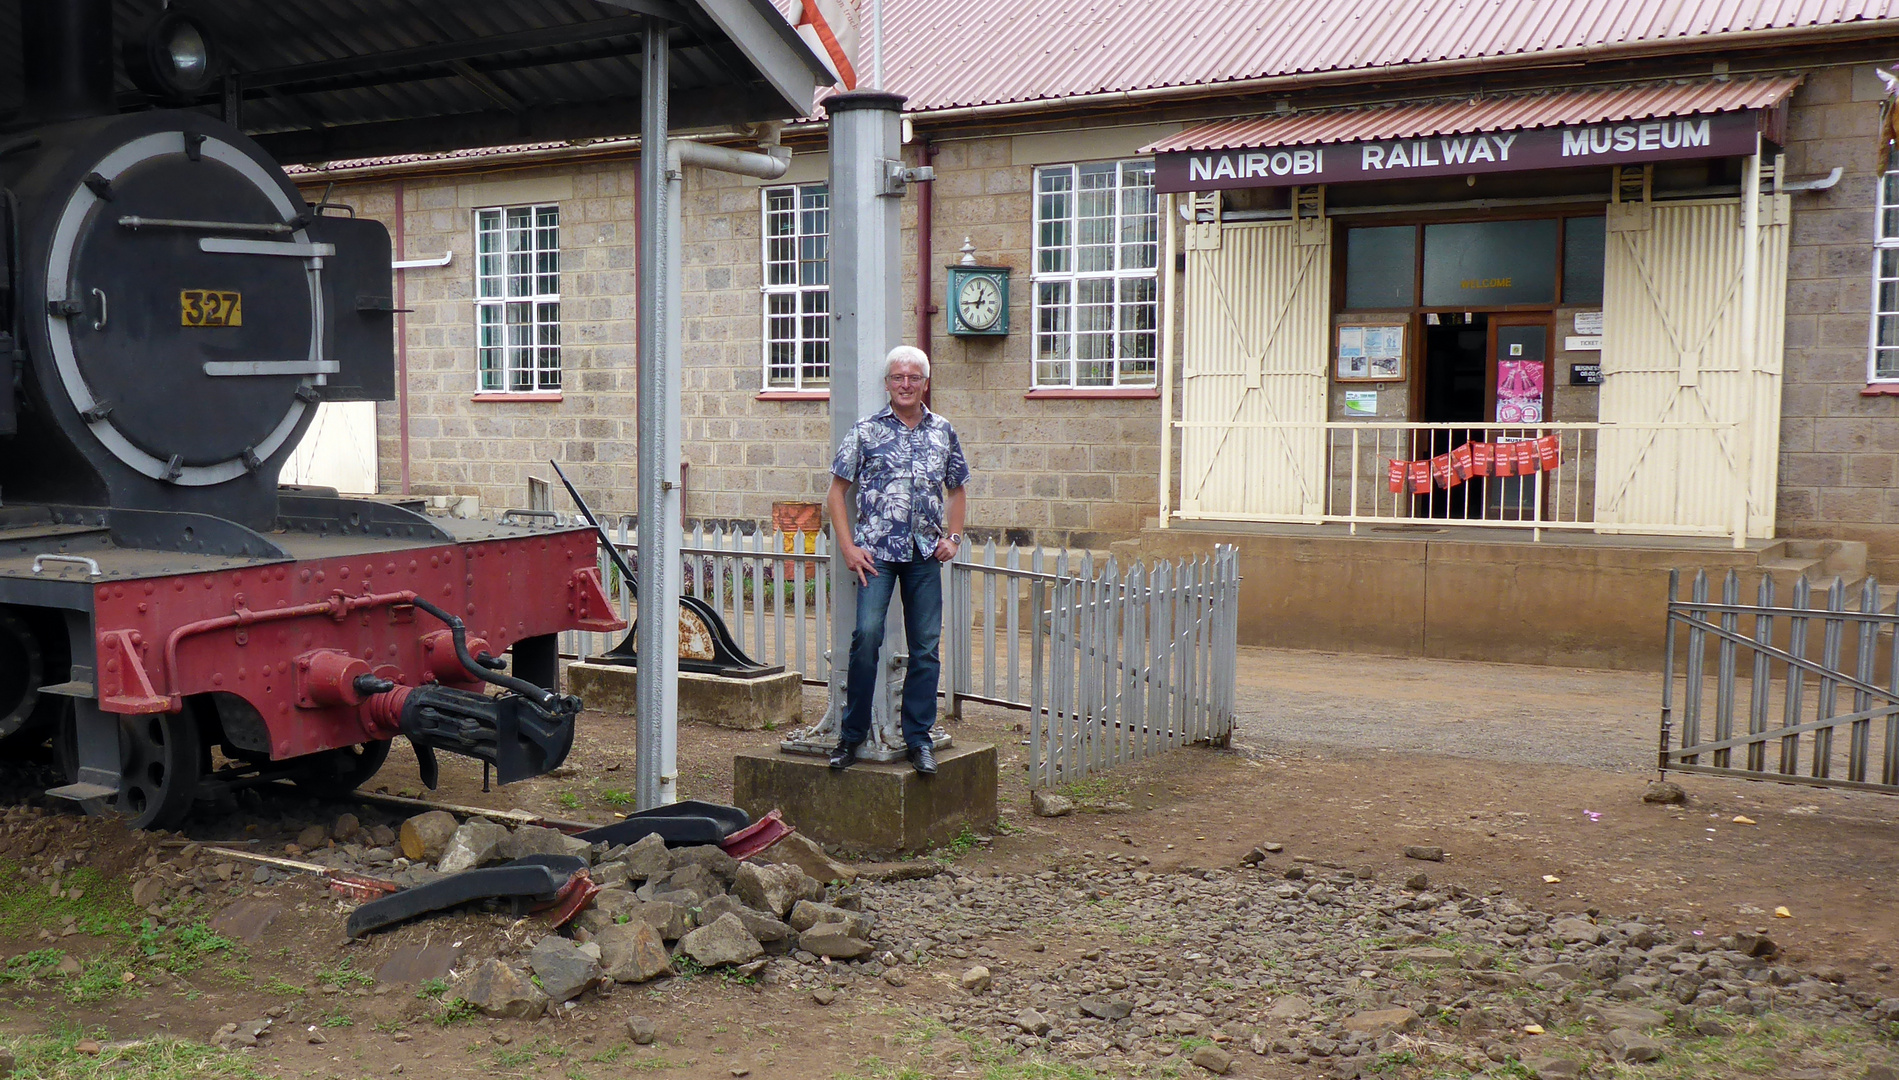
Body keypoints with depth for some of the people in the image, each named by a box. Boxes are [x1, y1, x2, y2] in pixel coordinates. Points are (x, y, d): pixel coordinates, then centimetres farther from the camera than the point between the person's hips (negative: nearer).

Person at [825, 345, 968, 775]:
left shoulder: (943, 432, 12)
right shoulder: (866, 431, 3)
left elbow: (956, 490, 23)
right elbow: (837, 491, 5)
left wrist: (954, 536, 8)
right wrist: (849, 548, -4)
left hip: (926, 553, 3)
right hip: (877, 550, -3)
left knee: (926, 646, 2)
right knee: (867, 633, -16)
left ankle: (919, 737, 13)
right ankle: (853, 733, -2)